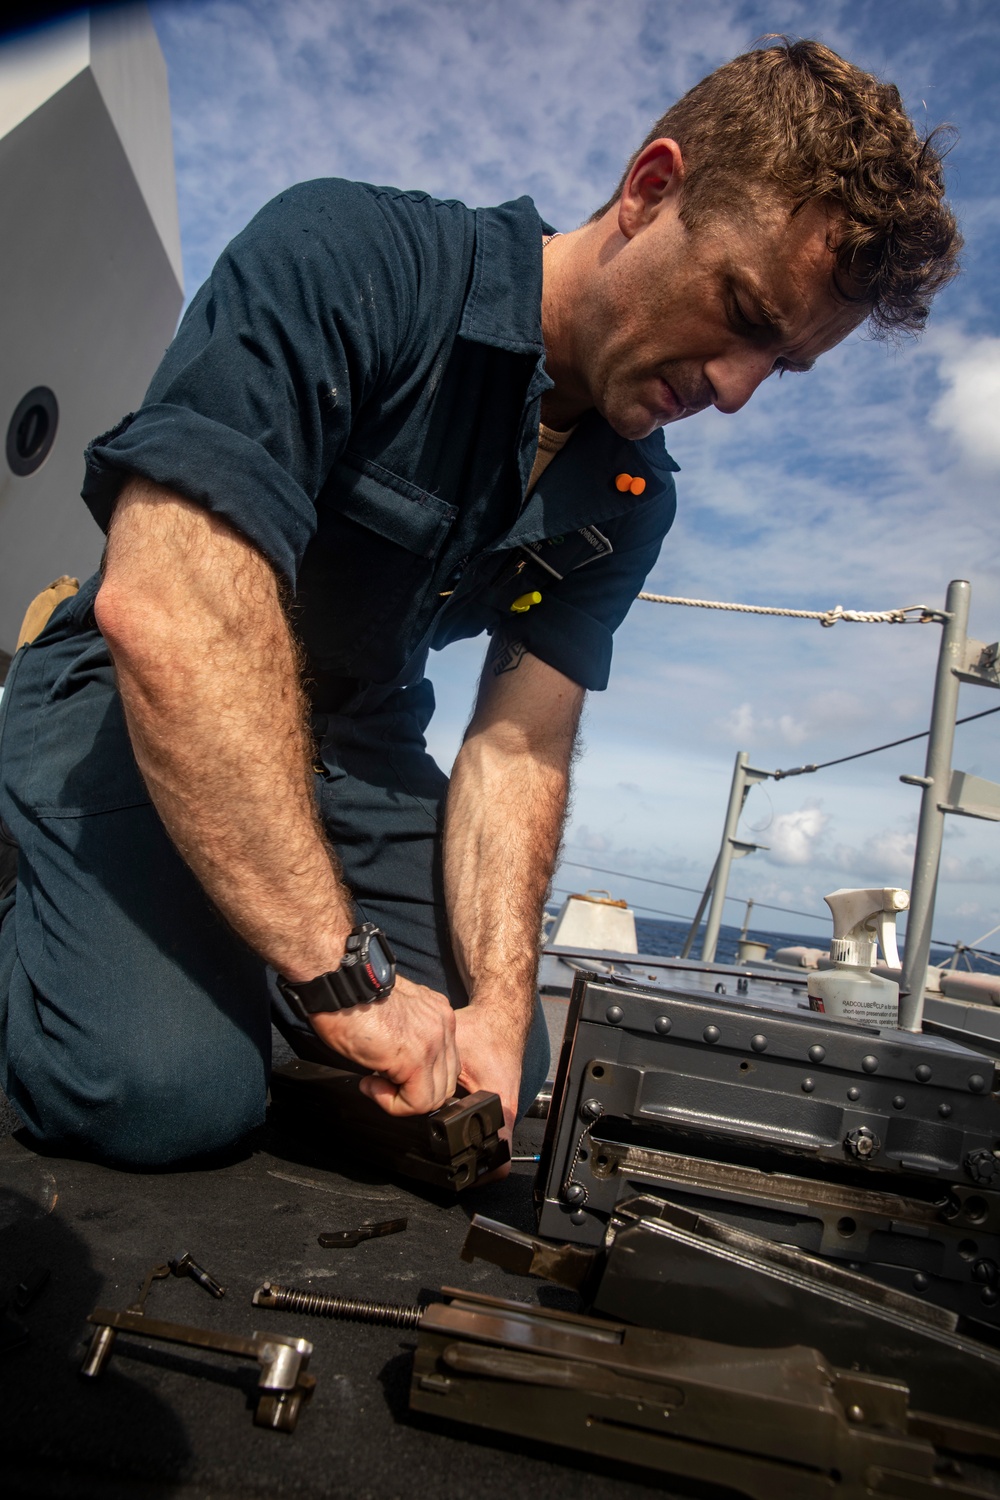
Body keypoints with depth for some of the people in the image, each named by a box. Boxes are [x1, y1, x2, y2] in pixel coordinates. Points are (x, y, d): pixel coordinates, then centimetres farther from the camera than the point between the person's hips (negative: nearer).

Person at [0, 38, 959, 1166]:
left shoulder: (631, 503, -1)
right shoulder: (346, 260, -23)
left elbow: (517, 746, -6)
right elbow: (164, 606, -34)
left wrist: (499, 1003, -21)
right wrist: (343, 975, -34)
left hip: (350, 739, 6)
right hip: (136, 699, -5)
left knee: (494, 1065, -5)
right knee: (164, 1093, -26)